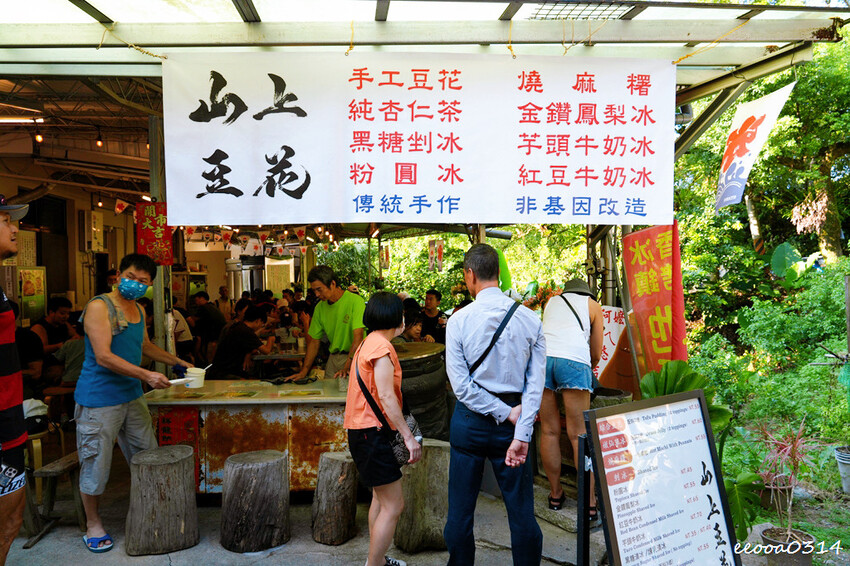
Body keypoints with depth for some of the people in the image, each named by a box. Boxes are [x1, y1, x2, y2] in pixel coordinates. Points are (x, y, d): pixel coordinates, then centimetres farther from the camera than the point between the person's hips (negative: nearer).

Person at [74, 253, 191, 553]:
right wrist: (147, 375, -25)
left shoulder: (138, 311, 12)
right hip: (99, 399, -8)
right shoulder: (99, 307, -13)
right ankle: (93, 524, 22)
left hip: (131, 396, 8)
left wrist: (178, 362, 29)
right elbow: (104, 357, -21)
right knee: (96, 463, 3)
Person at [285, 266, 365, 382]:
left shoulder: (355, 301, -11)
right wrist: (303, 371, 5)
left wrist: (347, 368, -28)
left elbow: (358, 337, -19)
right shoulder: (320, 307, 8)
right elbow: (314, 341, 13)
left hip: (354, 358, -5)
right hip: (333, 358, 5)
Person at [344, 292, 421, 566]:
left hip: (366, 431, 11)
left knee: (381, 497, 22)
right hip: (373, 432, -11)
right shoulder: (381, 345, -17)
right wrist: (409, 436, -21)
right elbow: (386, 396, -23)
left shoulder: (369, 343, 14)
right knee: (393, 505, -6)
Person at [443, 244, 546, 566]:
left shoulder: (459, 321, -10)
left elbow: (461, 386, -12)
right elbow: (536, 383, -7)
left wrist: (506, 414, -6)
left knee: (460, 513, 11)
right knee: (522, 513, 10)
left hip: (470, 420, -2)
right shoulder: (530, 319, -3)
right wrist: (521, 433, -9)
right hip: (514, 423, 2)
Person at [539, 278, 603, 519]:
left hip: (541, 357, 3)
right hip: (574, 360, -2)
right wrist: (590, 364, 43)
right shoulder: (593, 305, 22)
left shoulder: (552, 301, 30)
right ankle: (590, 503, 2)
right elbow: (596, 354, 21)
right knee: (579, 434, 0)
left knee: (549, 431, 10)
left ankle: (555, 494, 19)